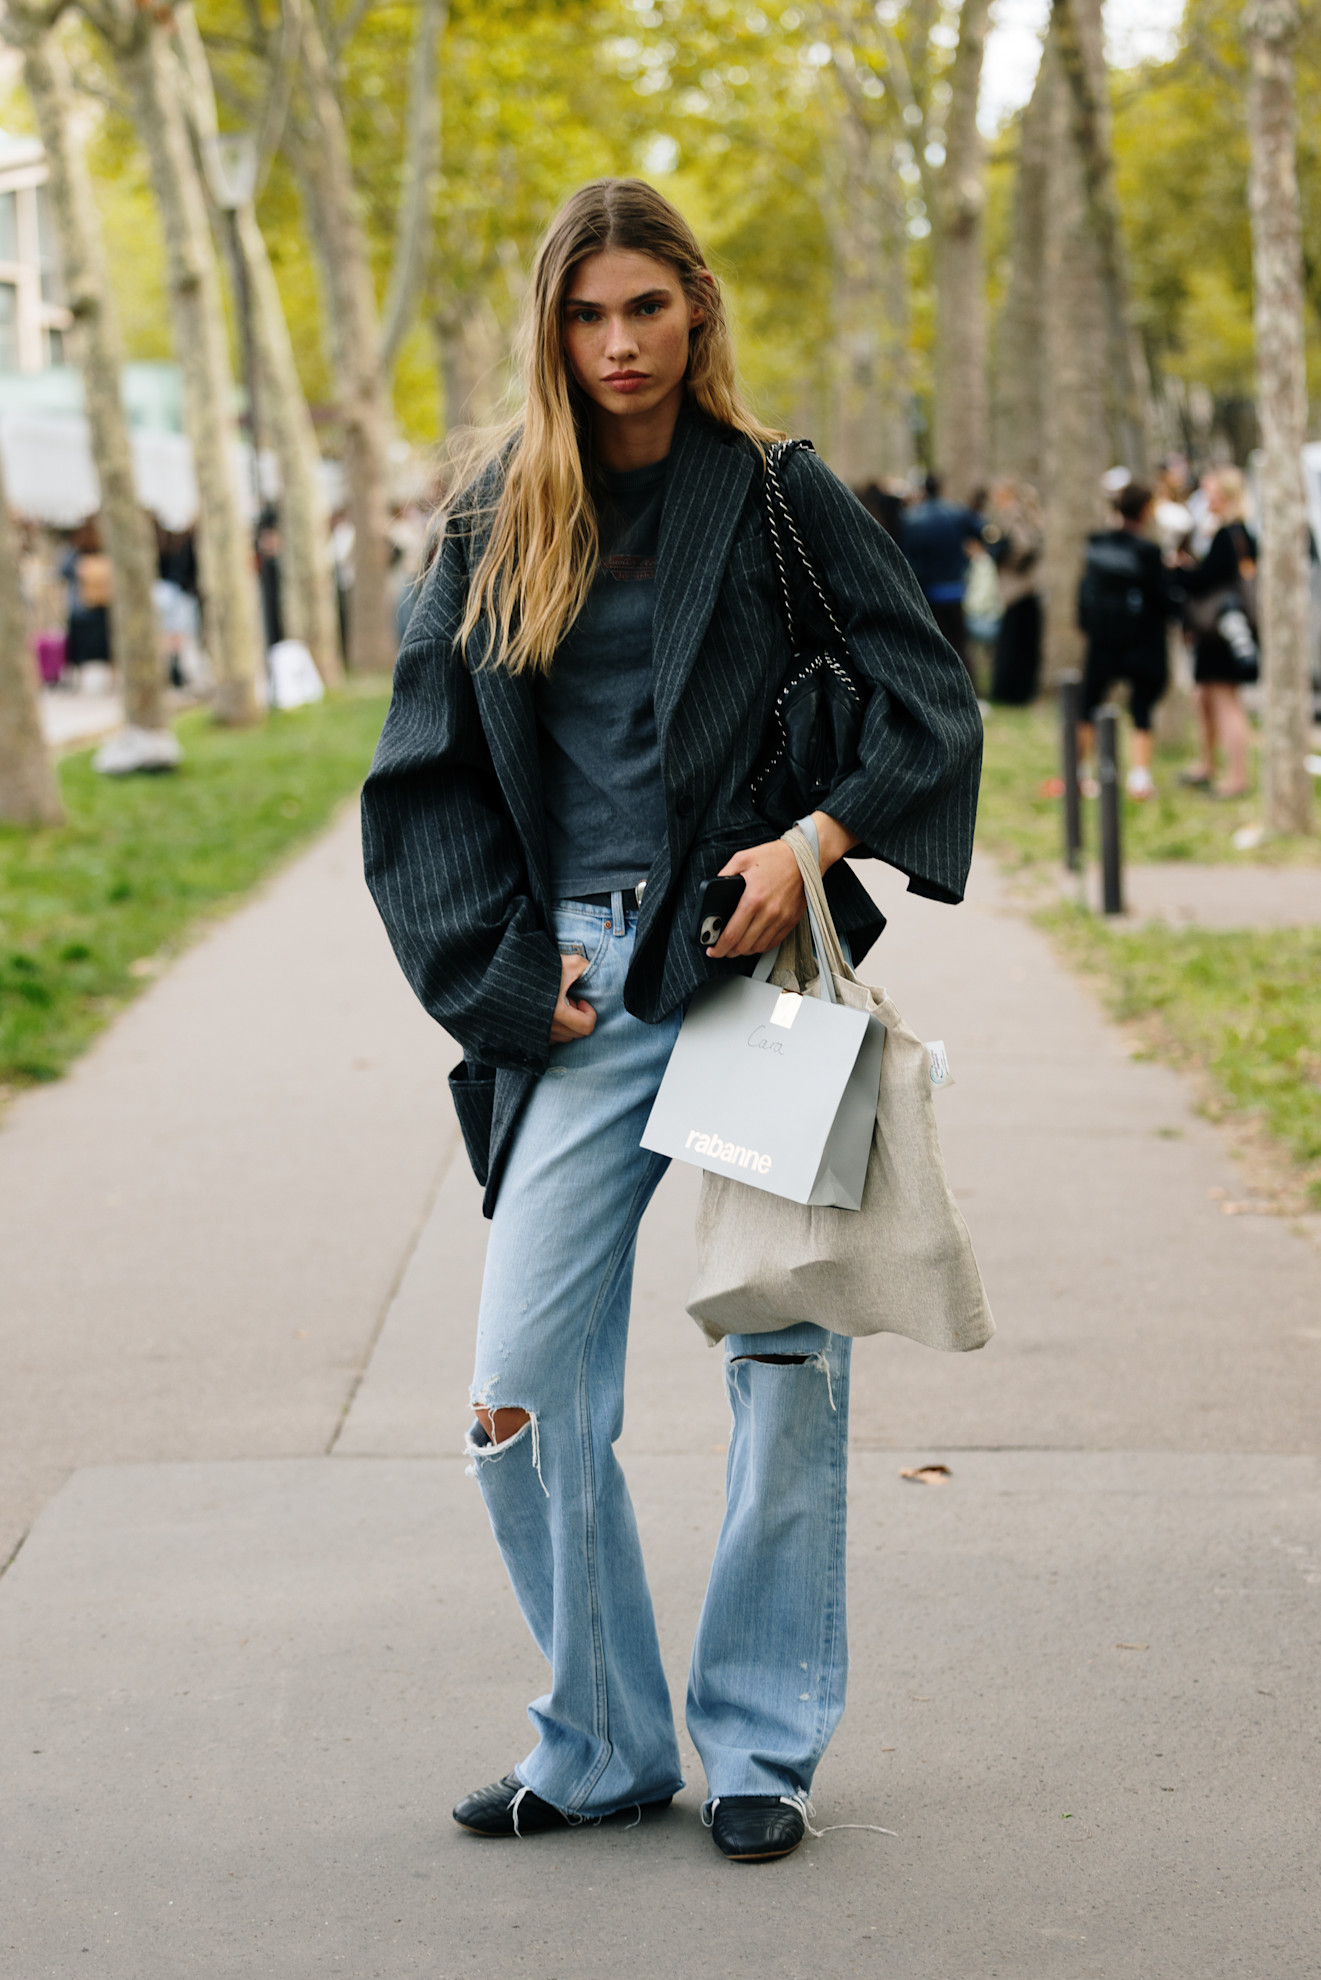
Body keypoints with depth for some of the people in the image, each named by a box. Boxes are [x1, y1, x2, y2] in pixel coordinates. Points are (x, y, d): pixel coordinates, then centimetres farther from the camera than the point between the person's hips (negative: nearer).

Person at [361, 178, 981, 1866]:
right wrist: (507, 970, -1)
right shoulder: (495, 528, 8)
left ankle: (760, 1746, 16)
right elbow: (420, 779, 9)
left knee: (788, 1375, 1)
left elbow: (933, 706, 2)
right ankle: (601, 1744, 14)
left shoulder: (777, 497, 2)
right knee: (522, 1392, -3)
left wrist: (818, 840, -14)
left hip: (757, 968, -2)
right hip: (583, 998, 2)